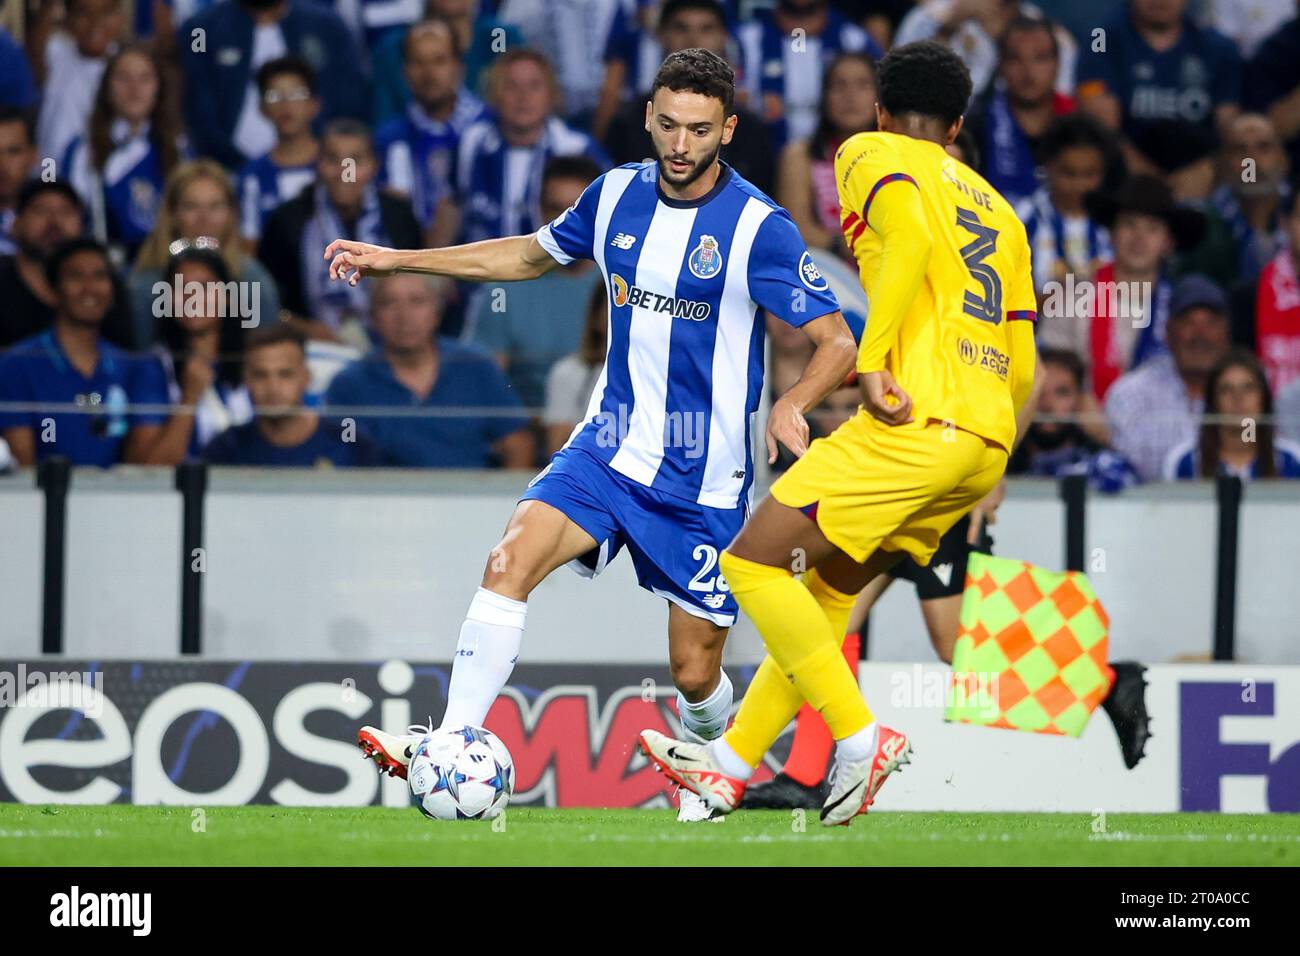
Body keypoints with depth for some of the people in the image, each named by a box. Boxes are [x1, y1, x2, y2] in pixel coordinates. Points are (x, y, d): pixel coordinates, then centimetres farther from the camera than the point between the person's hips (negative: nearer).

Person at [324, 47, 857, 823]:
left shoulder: (758, 228, -14)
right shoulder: (618, 194, 1)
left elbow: (839, 343, -14)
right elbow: (535, 253, 20)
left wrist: (794, 403, -35)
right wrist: (398, 261, 19)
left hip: (704, 480, -4)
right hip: (611, 446, 4)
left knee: (695, 671, 3)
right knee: (512, 559, -22)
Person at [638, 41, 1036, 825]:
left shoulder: (872, 155, 7)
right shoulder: (999, 211, 26)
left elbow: (911, 236, -16)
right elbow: (1022, 370, 22)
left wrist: (873, 362, -17)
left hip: (917, 419, -8)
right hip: (987, 444, 8)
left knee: (754, 562, -4)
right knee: (826, 588, 19)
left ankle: (862, 737, -11)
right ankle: (732, 764, 22)